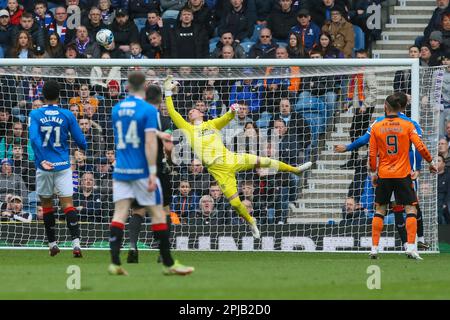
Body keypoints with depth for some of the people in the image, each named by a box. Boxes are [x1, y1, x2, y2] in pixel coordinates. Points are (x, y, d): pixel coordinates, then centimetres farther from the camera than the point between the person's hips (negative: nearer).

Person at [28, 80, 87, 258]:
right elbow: (80, 140, 2)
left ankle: (52, 243, 19)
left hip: (44, 165, 0)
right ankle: (76, 244, -19)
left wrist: (42, 160, -20)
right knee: (68, 204, -4)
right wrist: (85, 147, 24)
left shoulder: (35, 115, -3)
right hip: (63, 166, 0)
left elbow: (34, 138, -17)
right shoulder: (67, 115, -1)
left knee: (47, 205, 15)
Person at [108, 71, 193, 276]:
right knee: (157, 214, 4)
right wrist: (152, 173, -17)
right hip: (141, 171, -5)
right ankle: (168, 264, 8)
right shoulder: (148, 110, -9)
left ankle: (115, 263, -10)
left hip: (121, 171, 5)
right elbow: (150, 143, -17)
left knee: (119, 214, 1)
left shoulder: (116, 110, 10)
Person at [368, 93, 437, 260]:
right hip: (403, 174, -2)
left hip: (383, 175, 2)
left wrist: (373, 173, 15)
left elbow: (372, 154, 2)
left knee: (380, 210, 12)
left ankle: (374, 248, 8)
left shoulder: (376, 127, 0)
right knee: (411, 209, 2)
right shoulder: (407, 125, -4)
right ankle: (411, 247, -10)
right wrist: (431, 162, 8)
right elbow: (420, 147, -8)